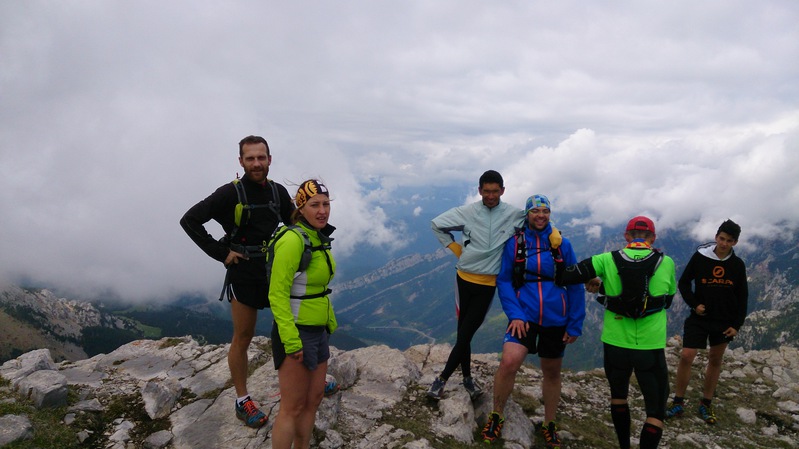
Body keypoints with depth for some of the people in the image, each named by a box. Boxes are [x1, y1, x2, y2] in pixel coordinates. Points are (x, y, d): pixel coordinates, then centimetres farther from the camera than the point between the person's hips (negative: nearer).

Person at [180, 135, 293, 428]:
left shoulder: (278, 192, 2)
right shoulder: (231, 193, -12)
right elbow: (189, 220, -15)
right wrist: (221, 253, -15)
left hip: (276, 271, 5)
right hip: (244, 275, -4)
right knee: (243, 339, 5)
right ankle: (242, 402, 19)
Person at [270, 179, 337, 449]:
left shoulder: (320, 237, 6)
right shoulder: (293, 239, -20)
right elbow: (277, 295, -21)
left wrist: (330, 322, 18)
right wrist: (291, 342, -22)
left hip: (319, 330, 9)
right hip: (296, 332, -9)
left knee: (315, 398, 17)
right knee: (294, 407, 2)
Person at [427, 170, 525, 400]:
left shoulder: (514, 215, -7)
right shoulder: (467, 212, -7)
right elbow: (438, 225, 4)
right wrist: (456, 249, 1)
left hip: (488, 284, -1)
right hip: (464, 279, 1)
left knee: (466, 333, -1)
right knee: (463, 332, 9)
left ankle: (443, 378, 12)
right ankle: (467, 377, 25)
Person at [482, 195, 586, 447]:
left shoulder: (562, 245, -1)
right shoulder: (514, 243, -4)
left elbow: (575, 286, 2)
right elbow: (504, 281, -2)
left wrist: (575, 324, 0)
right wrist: (514, 314, -14)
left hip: (555, 319, 2)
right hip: (524, 315, -2)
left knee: (552, 372, 14)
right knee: (509, 362, -21)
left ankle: (549, 425, 36)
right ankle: (496, 417, 3)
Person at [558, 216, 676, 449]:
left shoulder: (607, 261, -5)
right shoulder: (666, 263, -2)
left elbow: (566, 276, -7)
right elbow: (668, 299, 13)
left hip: (616, 342, 2)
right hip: (650, 345, -2)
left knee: (618, 395, 25)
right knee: (656, 409, 10)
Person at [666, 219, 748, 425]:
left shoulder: (738, 264, -1)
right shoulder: (700, 257, -8)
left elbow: (742, 296, 6)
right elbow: (683, 283, 1)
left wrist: (737, 324, 1)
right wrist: (694, 304, -12)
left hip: (724, 322, 3)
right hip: (699, 318, -2)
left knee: (715, 361, 11)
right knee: (686, 356, -10)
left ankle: (706, 404, 25)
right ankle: (678, 402, 2)